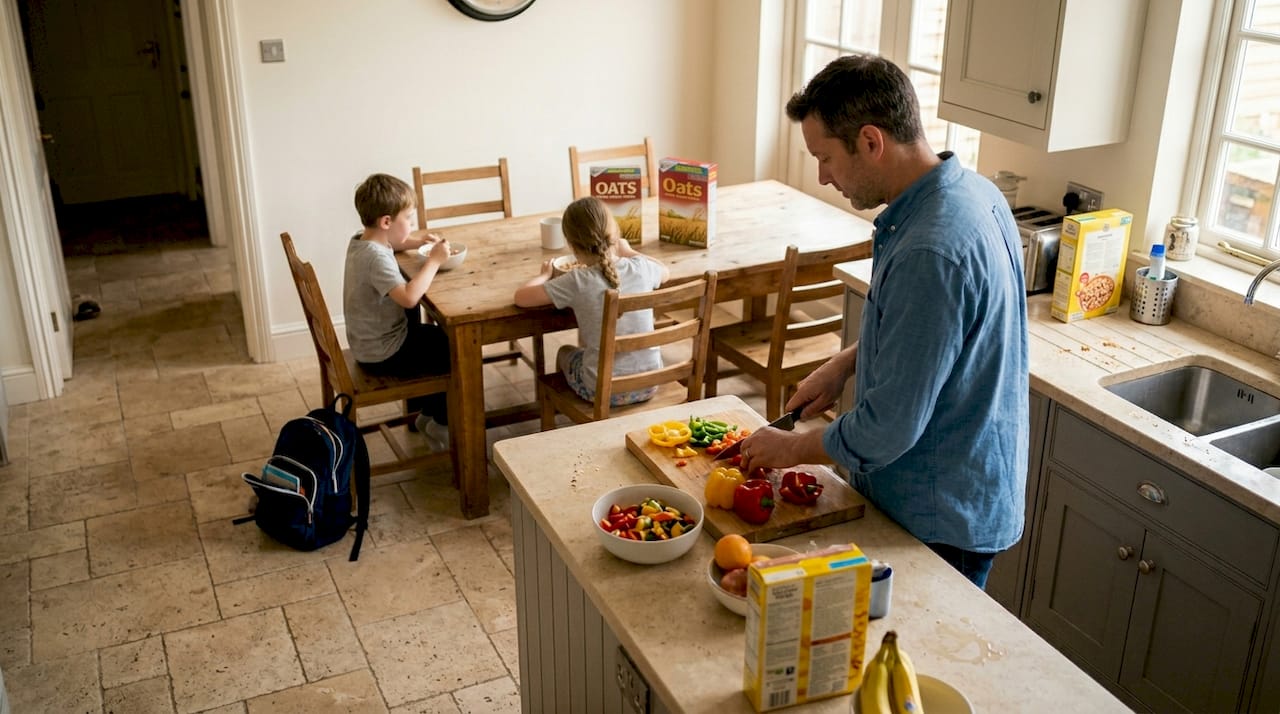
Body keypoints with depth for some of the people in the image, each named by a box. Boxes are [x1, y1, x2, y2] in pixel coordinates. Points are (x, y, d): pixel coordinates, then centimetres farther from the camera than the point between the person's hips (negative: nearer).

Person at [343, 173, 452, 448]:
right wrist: (434, 261, -29)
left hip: (368, 344, 10)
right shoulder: (376, 257, -28)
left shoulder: (359, 241, 1)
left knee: (432, 335, 30)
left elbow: (389, 243, 26)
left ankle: (425, 410, 38)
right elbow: (409, 297, -42)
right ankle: (441, 425, 11)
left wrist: (418, 241, 9)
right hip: (384, 355, -10)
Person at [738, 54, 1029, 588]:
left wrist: (793, 449, -11)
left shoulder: (930, 253, -33)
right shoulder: (969, 190, -1)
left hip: (938, 521, -9)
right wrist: (847, 362, 5)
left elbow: (889, 427, -27)